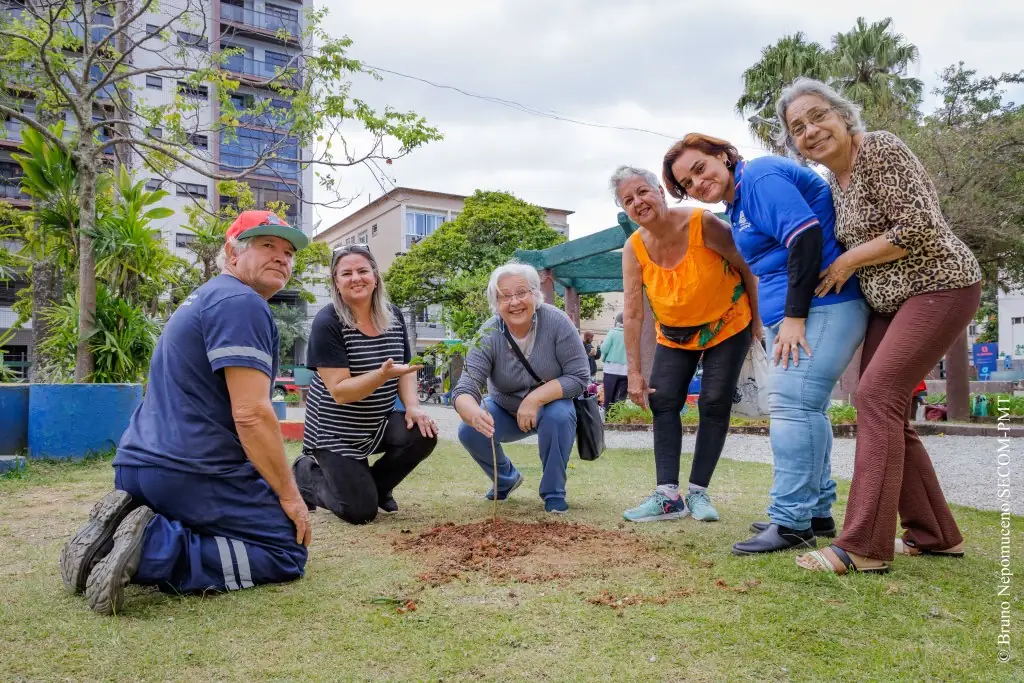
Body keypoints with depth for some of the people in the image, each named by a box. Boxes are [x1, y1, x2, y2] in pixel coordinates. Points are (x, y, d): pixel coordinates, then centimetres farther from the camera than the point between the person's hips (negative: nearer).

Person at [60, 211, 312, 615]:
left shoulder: (205, 298, 21)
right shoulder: (242, 303, -12)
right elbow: (251, 414, -21)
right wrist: (289, 495, -10)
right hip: (191, 472, -10)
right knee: (288, 555, -1)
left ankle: (122, 527, 5)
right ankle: (152, 549, -15)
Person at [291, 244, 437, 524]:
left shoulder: (394, 317, -2)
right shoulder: (327, 322, -19)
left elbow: (405, 370, 4)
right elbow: (339, 391, -24)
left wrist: (413, 407, -16)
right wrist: (383, 374, -39)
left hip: (379, 424, 5)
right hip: (336, 432, -5)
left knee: (423, 435, -23)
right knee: (361, 511, -10)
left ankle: (376, 486, 8)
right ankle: (308, 474, 21)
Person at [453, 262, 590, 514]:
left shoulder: (556, 322, -26)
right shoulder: (488, 336, -23)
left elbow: (579, 377, -23)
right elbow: (465, 389, -30)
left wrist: (535, 399, -35)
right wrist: (474, 414, -54)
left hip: (550, 406, -2)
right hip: (504, 410, 2)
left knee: (559, 416, -34)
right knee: (469, 431, -21)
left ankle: (554, 493, -9)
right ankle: (506, 478, 12)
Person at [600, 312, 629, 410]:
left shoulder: (613, 332, -4)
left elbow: (604, 349, -7)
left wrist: (602, 344, 13)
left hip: (612, 369, -2)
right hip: (625, 370, 2)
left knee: (609, 397, 4)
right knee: (620, 399, 5)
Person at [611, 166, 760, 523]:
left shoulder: (702, 223, -27)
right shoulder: (634, 248, -16)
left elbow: (747, 266, -14)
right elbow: (633, 312, -17)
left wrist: (757, 321, -9)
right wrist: (633, 371, -19)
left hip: (728, 324, -3)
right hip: (675, 333, 3)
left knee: (714, 403, -7)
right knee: (663, 401, -7)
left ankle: (698, 491, 3)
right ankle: (667, 495, -5)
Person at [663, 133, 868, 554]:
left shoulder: (760, 176, -10)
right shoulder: (738, 205, 19)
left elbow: (806, 236, -21)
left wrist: (794, 314, -23)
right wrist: (780, 319, 15)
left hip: (819, 306, -11)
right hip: (792, 312, 11)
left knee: (793, 404, -14)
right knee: (807, 409, 12)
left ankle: (792, 521, -9)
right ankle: (816, 512, 21)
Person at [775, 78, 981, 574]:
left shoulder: (880, 149, -13)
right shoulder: (834, 181, 11)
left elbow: (919, 229, -22)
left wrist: (848, 262, -14)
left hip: (939, 287, -9)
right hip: (890, 301, 9)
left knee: (876, 395, -18)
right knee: (883, 408, 6)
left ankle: (863, 546, -16)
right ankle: (934, 534, 17)